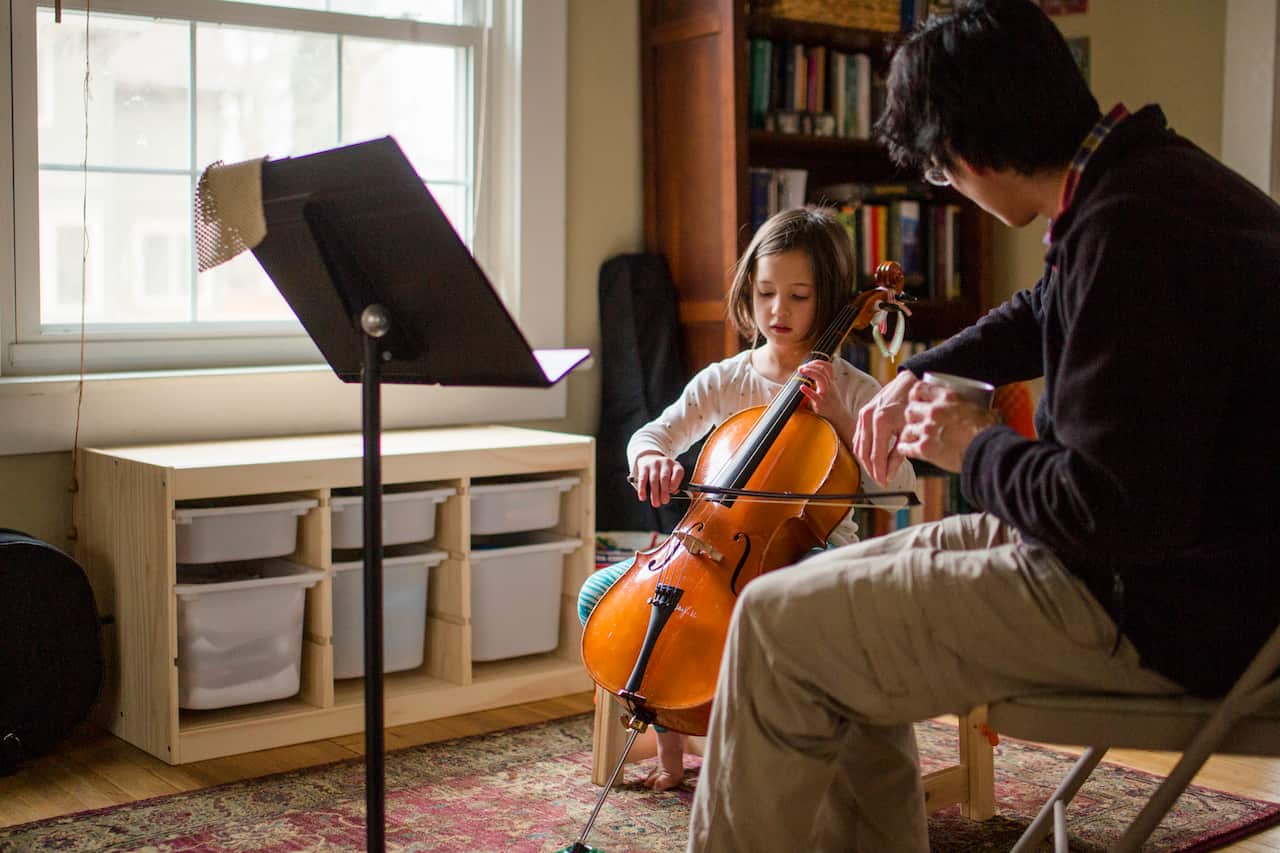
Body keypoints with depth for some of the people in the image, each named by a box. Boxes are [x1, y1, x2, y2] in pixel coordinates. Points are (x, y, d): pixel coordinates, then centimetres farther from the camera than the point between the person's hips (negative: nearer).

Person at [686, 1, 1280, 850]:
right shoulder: (1153, 173, 7)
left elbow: (1115, 514, -29)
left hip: (1155, 610, -10)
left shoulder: (1131, 230, -26)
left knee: (779, 622, -8)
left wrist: (978, 448, -11)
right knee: (839, 584, 17)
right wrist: (918, 375, 16)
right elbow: (1045, 315, 28)